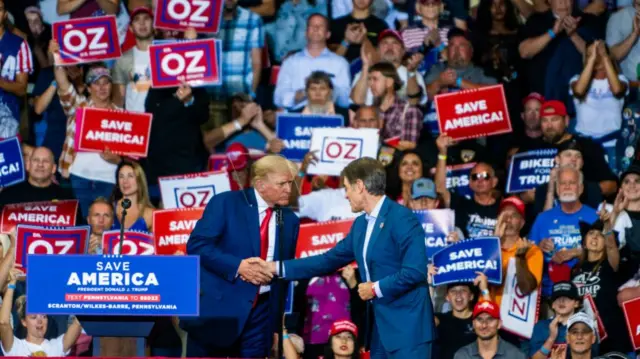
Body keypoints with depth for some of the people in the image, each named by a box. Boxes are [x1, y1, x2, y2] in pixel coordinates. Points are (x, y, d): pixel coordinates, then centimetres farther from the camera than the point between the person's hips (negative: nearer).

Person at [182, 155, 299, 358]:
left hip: (261, 313, 4)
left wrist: (280, 322, 6)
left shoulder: (289, 220, 11)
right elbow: (197, 244, -11)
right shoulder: (225, 203, -4)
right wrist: (237, 266, -21)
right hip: (217, 308, -4)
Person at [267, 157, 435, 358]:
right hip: (381, 326, 9)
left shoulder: (402, 219, -13)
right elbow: (329, 260, 19)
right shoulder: (361, 224, 15)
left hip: (407, 326, -9)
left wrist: (376, 288, -12)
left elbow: (415, 271, -21)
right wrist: (277, 267, 16)